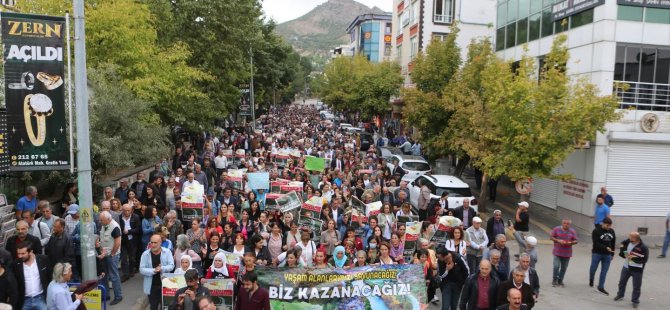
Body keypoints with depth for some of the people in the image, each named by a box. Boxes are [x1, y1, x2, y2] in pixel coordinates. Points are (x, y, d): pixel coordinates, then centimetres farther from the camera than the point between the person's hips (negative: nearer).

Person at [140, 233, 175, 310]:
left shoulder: (167, 252, -5)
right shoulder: (145, 254, -4)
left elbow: (171, 266, -8)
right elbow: (142, 269, -8)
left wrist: (162, 268, -26)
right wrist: (153, 270, -23)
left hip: (164, 285, 0)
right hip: (151, 286, 1)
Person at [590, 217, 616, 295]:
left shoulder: (612, 231, 3)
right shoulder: (596, 231, -12)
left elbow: (613, 243, 12)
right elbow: (596, 243, -18)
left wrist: (612, 254, 12)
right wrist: (606, 248, -29)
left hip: (607, 255, 4)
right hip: (597, 253, -4)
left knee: (604, 272, 5)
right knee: (593, 268, 6)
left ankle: (601, 287, 14)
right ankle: (591, 280, 35)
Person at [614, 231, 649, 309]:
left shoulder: (643, 247, -22)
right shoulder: (629, 241, -5)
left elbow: (644, 259, -23)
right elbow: (623, 243, 19)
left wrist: (633, 258, -28)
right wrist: (622, 249, 1)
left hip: (637, 270, -6)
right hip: (626, 267, 6)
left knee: (636, 286, 6)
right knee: (622, 282, 19)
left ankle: (635, 301, 22)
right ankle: (620, 295, 38)